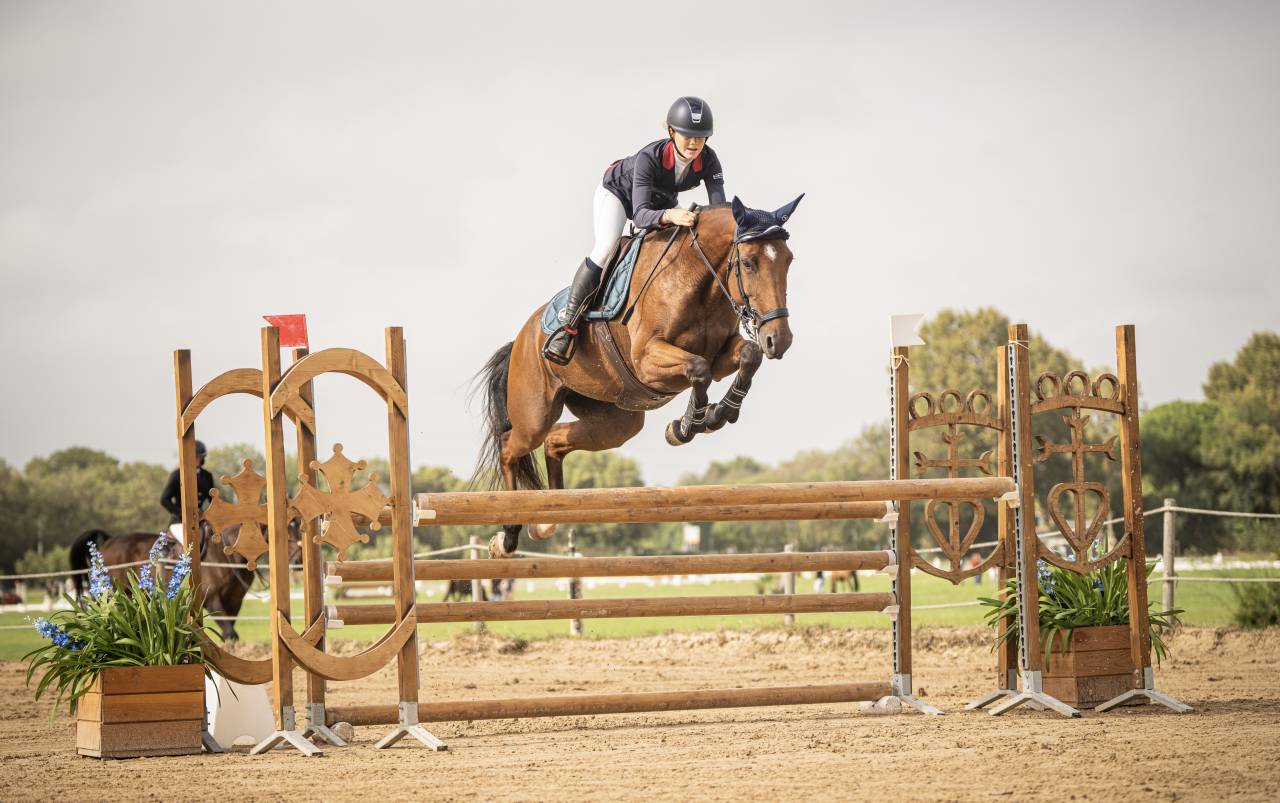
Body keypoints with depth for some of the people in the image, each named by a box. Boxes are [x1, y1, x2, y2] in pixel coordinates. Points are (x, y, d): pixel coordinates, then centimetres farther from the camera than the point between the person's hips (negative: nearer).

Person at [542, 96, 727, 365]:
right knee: (606, 247, -27)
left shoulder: (708, 160, -31)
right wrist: (670, 216, -71)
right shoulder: (649, 157, -42)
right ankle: (568, 325, -20)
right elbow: (641, 216, -50)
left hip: (662, 201, 5)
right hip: (618, 190, -5)